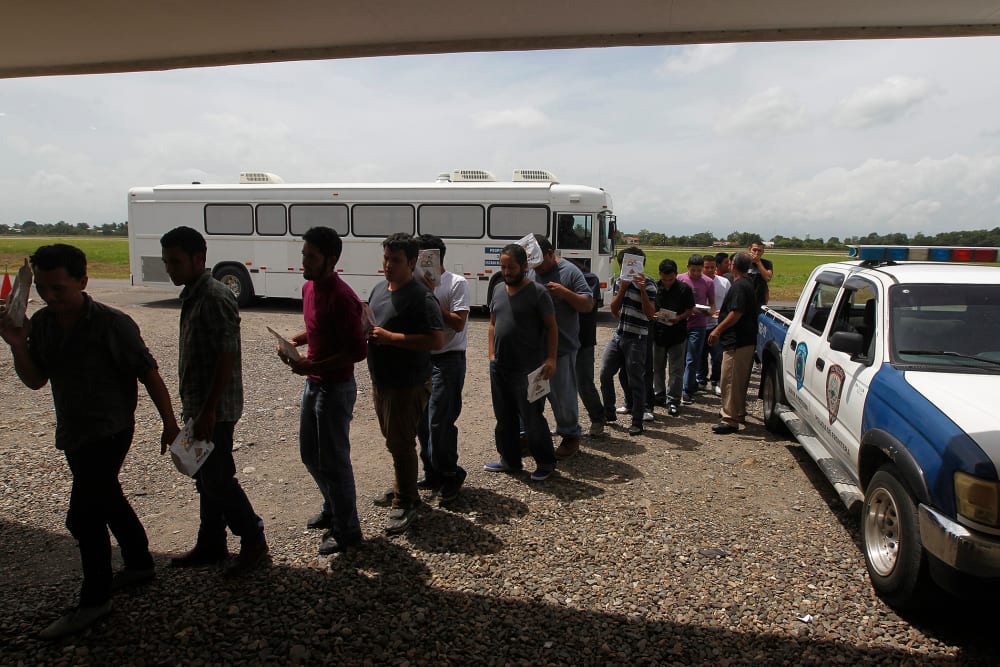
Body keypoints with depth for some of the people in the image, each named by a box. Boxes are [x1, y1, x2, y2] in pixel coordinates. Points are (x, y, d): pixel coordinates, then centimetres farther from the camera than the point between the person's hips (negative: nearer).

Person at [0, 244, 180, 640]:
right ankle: (139, 564, 40)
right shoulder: (41, 324, -2)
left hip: (109, 432, -7)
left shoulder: (112, 324, -21)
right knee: (108, 501, 20)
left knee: (83, 516, -5)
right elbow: (35, 381, 4)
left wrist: (169, 423, -12)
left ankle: (94, 601, 13)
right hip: (72, 433, 8)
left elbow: (149, 374, -15)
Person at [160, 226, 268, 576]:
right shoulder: (191, 296, 11)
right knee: (205, 479, 17)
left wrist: (208, 412, -22)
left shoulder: (215, 298, -19)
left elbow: (227, 358, -23)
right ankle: (210, 546, 30)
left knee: (217, 480, -1)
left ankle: (254, 541, 15)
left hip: (216, 409, -9)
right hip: (197, 406, 10)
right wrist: (193, 409, 19)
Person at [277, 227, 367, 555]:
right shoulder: (309, 287, 6)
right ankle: (333, 507, 42)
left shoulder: (342, 298, -23)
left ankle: (347, 530, 19)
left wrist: (313, 366, -25)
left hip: (336, 388, -9)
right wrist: (293, 341, 3)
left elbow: (358, 350, -24)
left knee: (333, 460, 2)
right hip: (313, 384, 10)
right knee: (309, 453, 21)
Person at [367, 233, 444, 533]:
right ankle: (403, 489, 37)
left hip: (408, 385, -8)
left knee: (401, 444, 0)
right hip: (380, 382, 8)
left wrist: (390, 337, -26)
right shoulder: (378, 289, 9)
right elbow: (370, 324, 22)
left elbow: (436, 340, -26)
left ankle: (405, 504, 15)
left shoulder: (421, 297, -18)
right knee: (393, 440, 20)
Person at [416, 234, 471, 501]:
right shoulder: (419, 285, 9)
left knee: (439, 423, -7)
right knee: (422, 421, 11)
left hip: (448, 361, -7)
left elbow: (458, 323, -17)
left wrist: (431, 297, -19)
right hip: (422, 358, 7)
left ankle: (450, 476, 11)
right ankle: (433, 473, 27)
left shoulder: (457, 284, -10)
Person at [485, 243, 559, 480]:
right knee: (504, 418, 16)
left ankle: (545, 463, 16)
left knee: (532, 419, 0)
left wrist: (551, 359, -16)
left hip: (528, 370, -7)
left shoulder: (538, 292, -9)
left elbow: (552, 327, -8)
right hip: (499, 368, 7)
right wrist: (492, 354, 10)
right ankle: (509, 460, 30)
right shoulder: (498, 290, 10)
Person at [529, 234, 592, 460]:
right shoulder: (529, 272, 6)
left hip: (562, 348, -5)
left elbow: (588, 304, -8)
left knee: (563, 395, 6)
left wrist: (565, 292, -23)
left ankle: (571, 436, 24)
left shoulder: (570, 272, -7)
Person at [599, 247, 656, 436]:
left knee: (636, 381, -1)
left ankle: (637, 422, 9)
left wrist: (642, 289, -24)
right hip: (619, 335, 7)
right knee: (605, 374, 7)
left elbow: (650, 314, -18)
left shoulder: (648, 286, -9)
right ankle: (609, 413, 23)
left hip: (636, 339, -7)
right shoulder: (621, 282, 11)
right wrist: (622, 289, -4)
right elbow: (614, 309, 9)